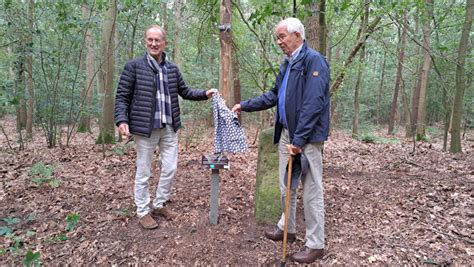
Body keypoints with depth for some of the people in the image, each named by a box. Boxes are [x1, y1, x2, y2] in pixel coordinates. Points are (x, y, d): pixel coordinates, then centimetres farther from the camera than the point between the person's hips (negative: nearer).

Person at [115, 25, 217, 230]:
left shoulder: (172, 68, 8)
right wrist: (122, 120, -18)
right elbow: (122, 96, -5)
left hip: (169, 128, 5)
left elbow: (185, 92, 18)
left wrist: (205, 94, 6)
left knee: (170, 169, 10)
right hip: (145, 127, -4)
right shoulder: (134, 66, -4)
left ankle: (159, 205, 31)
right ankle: (143, 211, 24)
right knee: (143, 172, 7)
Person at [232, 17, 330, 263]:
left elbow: (313, 104, -21)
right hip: (286, 133, 9)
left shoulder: (314, 60, -13)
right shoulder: (287, 64, 16)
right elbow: (274, 96, 21)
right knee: (286, 185, 18)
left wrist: (299, 139, -24)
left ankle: (315, 245, 15)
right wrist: (245, 105, 16)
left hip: (307, 137, -9)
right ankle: (286, 228, 36)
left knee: (311, 191, 1)